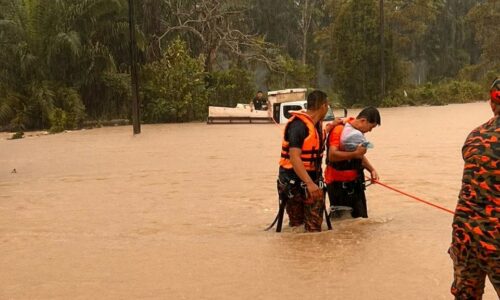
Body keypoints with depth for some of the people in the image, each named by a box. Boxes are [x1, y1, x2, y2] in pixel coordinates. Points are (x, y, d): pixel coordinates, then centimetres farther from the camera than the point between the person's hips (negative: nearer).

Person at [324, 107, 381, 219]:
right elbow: (332, 155, -30)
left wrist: (371, 169, 7)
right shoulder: (339, 130, -19)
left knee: (361, 218, 14)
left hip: (355, 181, 9)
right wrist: (354, 154, -31)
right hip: (338, 184, -9)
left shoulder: (358, 131, 8)